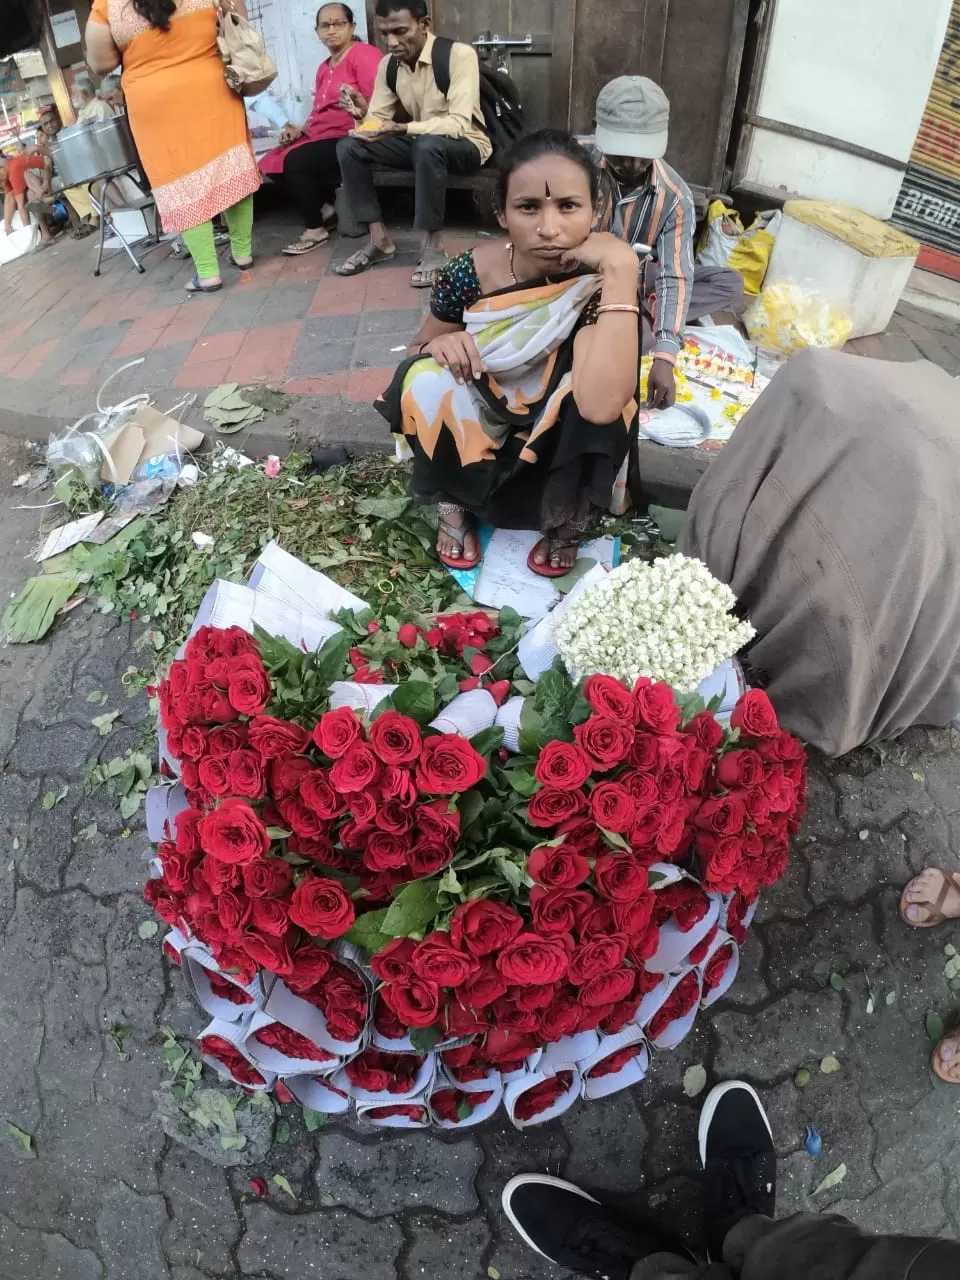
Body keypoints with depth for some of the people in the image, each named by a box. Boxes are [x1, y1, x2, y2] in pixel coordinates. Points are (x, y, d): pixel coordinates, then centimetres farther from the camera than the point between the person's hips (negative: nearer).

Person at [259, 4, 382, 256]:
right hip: (323, 135, 9)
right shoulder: (324, 67, 20)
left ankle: (315, 230, -11)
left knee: (295, 161, -25)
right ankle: (325, 209, 3)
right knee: (275, 161, -7)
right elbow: (318, 111, 20)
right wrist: (299, 130, 2)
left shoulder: (364, 55, -4)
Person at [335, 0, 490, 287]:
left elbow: (459, 123, -32)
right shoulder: (388, 64, -3)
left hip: (466, 145, -6)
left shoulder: (459, 54, -23)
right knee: (349, 147, -12)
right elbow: (380, 118, -1)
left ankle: (433, 245, -27)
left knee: (427, 145, -40)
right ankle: (380, 240, -9)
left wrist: (400, 129, -41)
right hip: (419, 143, 6)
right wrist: (363, 113, -26)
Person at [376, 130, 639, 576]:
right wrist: (438, 345, -23)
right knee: (425, 380, -27)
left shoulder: (596, 284, -23)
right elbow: (419, 352, 2)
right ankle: (454, 505, -1)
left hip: (559, 448, -1)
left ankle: (566, 519, -4)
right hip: (473, 435, 2)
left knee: (591, 400, -33)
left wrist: (622, 267, -39)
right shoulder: (470, 273, -16)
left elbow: (601, 406, -41)